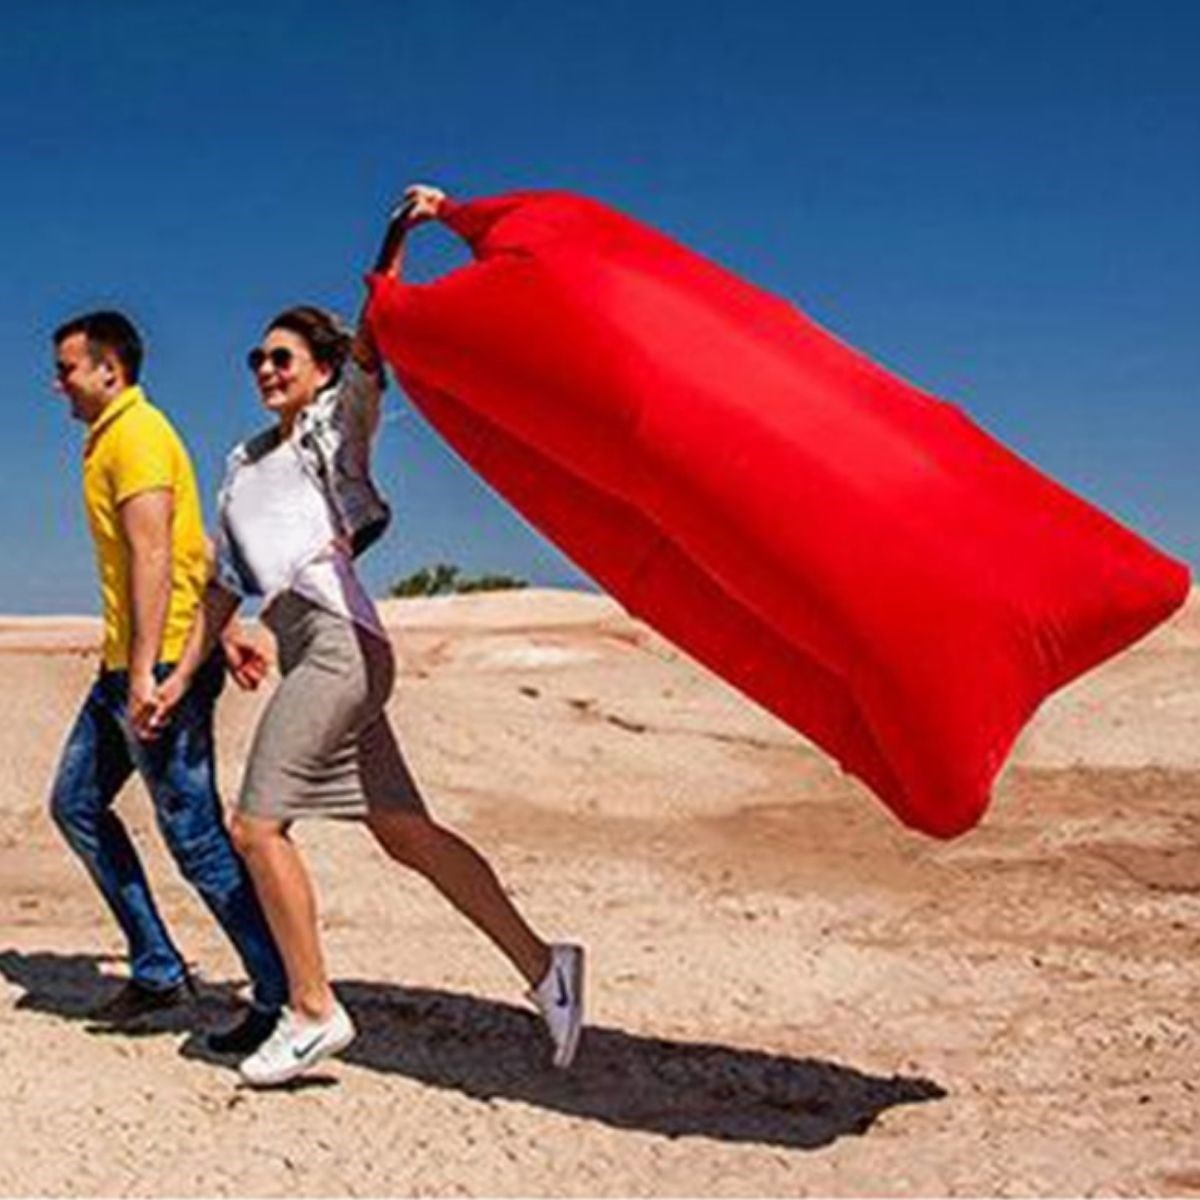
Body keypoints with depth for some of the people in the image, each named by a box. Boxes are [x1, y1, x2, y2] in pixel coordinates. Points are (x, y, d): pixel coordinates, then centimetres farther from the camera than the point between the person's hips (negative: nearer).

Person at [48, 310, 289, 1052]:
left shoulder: (136, 434, -11)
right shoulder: (111, 439, 20)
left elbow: (155, 556, -21)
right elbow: (195, 550, 22)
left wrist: (145, 672, -26)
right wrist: (226, 634, 20)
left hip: (163, 663, -11)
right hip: (126, 665, 11)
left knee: (196, 837, -8)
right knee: (77, 803, 15)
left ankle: (284, 998, -1)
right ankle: (157, 968, 21)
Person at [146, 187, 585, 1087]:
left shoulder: (338, 421, 7)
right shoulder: (244, 465, 26)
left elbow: (370, 335, -8)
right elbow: (225, 583, 26)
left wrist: (398, 234, -19)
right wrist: (183, 675, 22)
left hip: (337, 640, -8)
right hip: (311, 654, 8)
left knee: (256, 824, -11)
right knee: (405, 832, 3)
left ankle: (315, 1012, -3)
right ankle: (541, 967, 4)